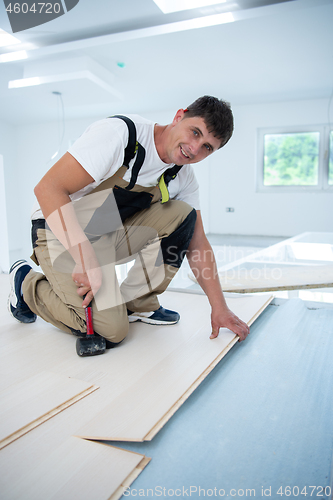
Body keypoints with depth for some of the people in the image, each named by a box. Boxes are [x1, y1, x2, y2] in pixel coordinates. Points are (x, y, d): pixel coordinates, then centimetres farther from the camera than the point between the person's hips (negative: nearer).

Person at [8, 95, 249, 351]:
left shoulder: (184, 178, -3)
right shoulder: (119, 132, -24)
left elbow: (198, 243, -1)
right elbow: (49, 188, -28)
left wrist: (219, 308, -7)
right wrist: (87, 260, -36)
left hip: (113, 234, 6)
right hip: (63, 233, -6)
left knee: (183, 214, -13)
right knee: (111, 331, -18)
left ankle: (137, 303, -1)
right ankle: (27, 283, 6)